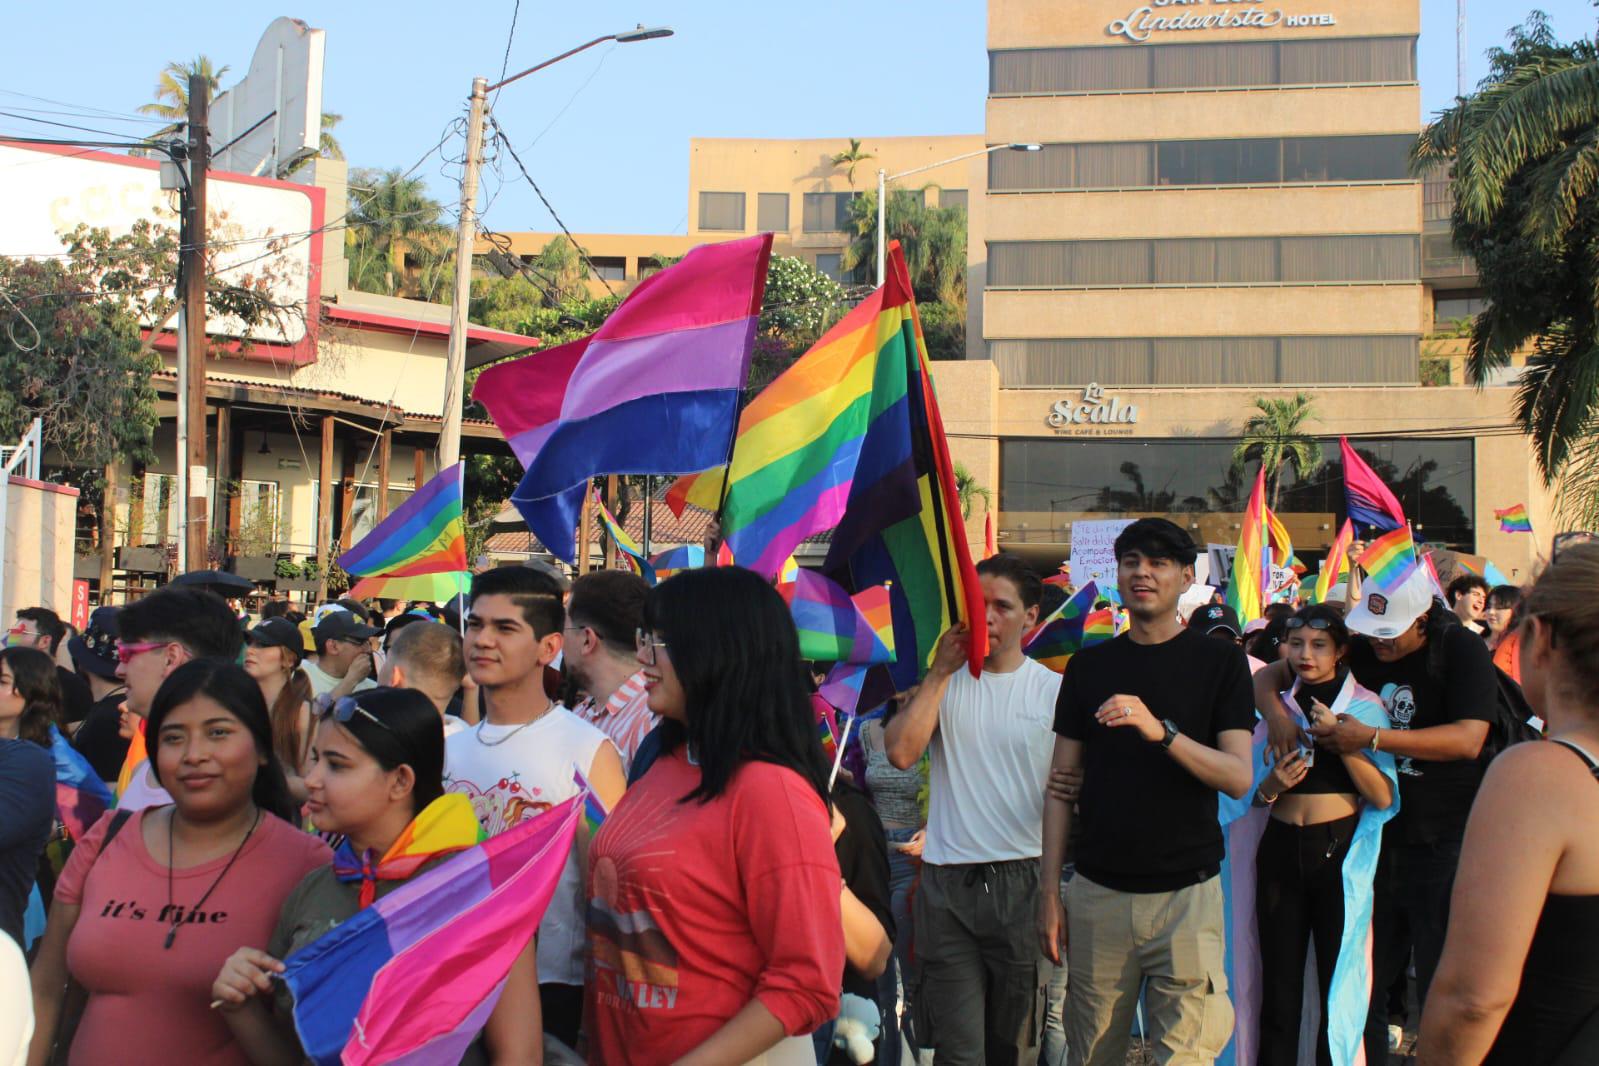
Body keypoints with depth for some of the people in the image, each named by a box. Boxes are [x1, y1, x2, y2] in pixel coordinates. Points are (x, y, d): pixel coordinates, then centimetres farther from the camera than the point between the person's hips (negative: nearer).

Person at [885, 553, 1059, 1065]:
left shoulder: (1053, 690, 4)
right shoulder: (942, 682, 6)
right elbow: (901, 752, -10)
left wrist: (1055, 885, -3)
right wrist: (940, 673, -9)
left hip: (1023, 881, 0)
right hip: (948, 885, 0)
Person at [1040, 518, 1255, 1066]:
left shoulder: (1219, 661, 3)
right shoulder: (1089, 666, 10)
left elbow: (1239, 778, -7)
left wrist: (1161, 731, -22)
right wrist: (1048, 891, 5)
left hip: (1187, 892, -2)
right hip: (1097, 892, 3)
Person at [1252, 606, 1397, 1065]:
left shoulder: (1364, 707, 2)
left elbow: (1383, 797, -8)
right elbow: (1246, 790, 18)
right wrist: (1271, 786, -3)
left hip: (1340, 850, -3)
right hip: (1281, 850, 3)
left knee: (1339, 976, -1)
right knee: (1279, 980, 4)